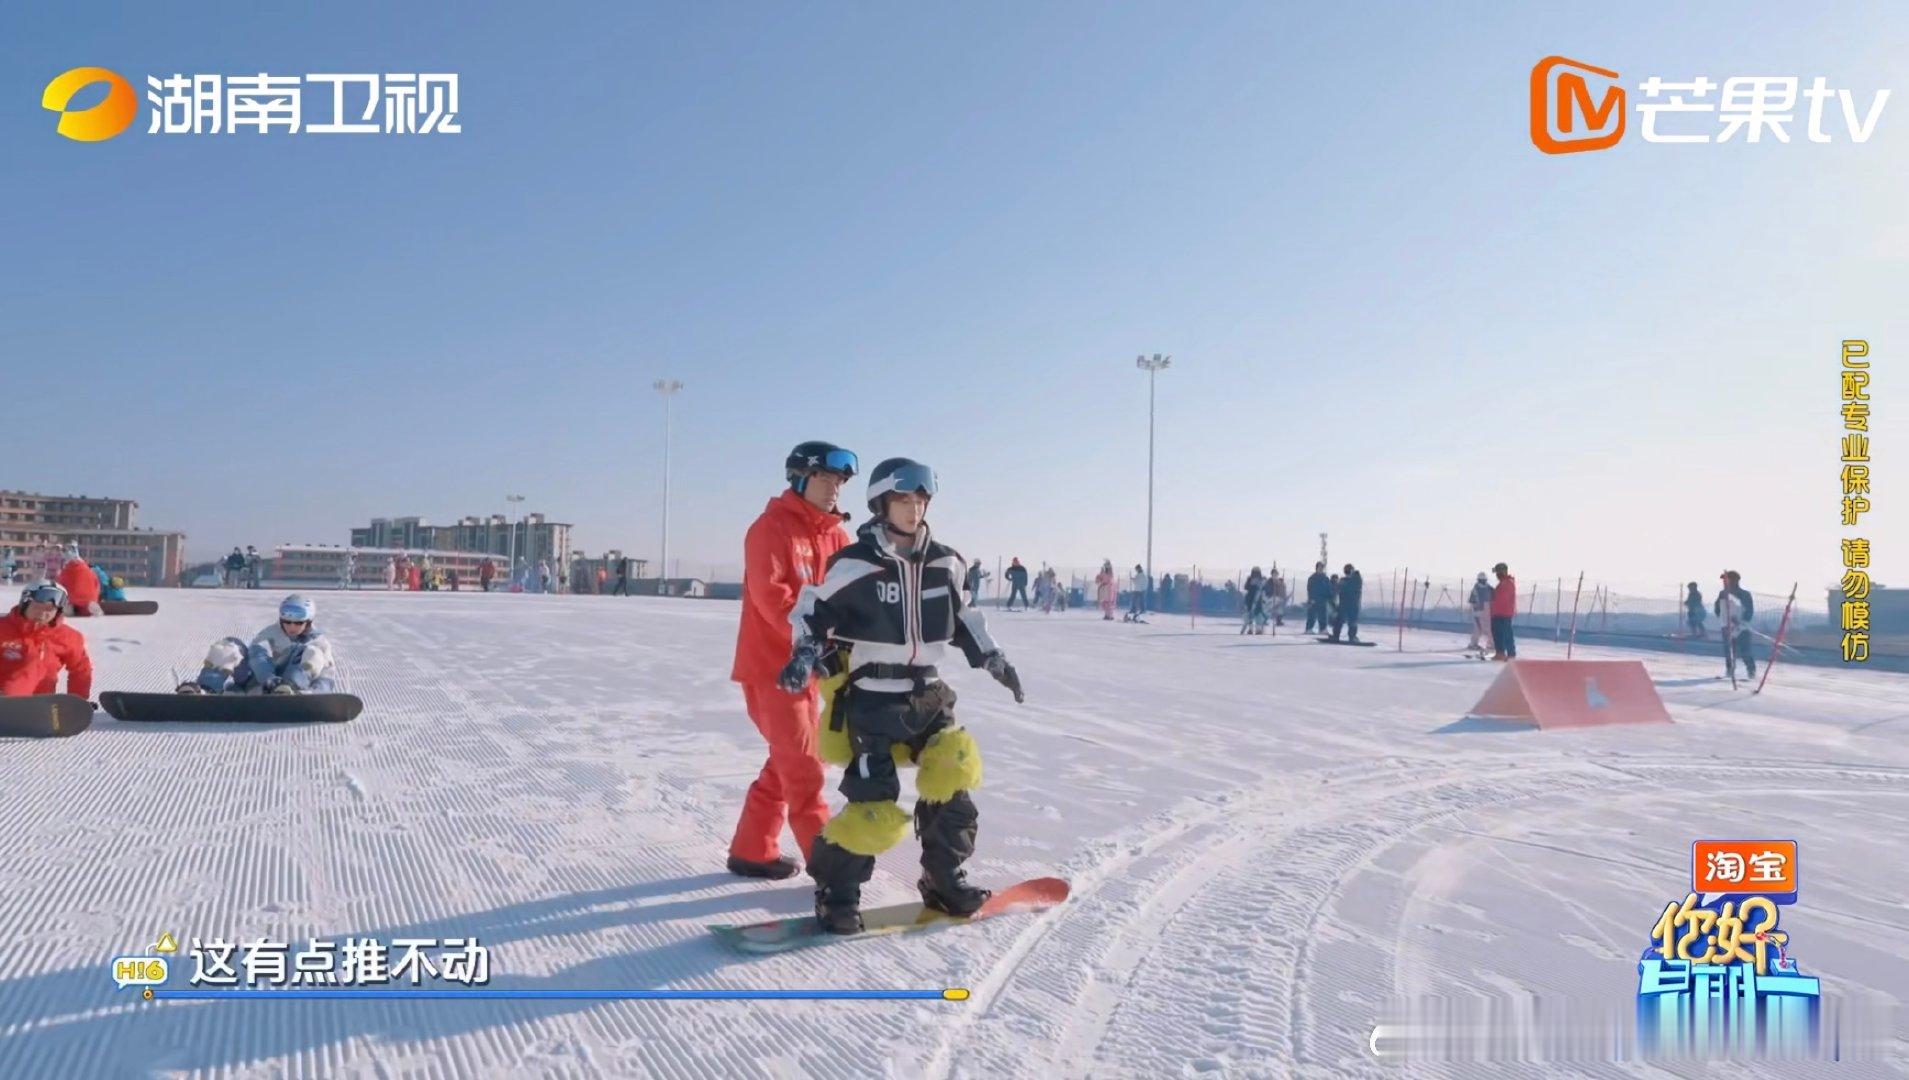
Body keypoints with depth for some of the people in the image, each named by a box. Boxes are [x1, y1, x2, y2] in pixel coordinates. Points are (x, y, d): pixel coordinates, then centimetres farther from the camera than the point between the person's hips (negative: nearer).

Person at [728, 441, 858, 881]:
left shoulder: (834, 536, 11)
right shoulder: (771, 528, -12)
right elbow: (770, 595, -23)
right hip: (770, 664, -8)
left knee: (789, 761, 14)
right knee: (802, 763, -7)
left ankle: (752, 850, 25)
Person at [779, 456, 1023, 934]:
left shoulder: (943, 562, 6)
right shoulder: (854, 564, -10)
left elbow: (961, 617, 18)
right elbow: (817, 611, -4)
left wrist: (993, 659, 16)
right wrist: (804, 656, -19)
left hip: (927, 694, 6)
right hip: (873, 699, -5)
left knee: (952, 780, -2)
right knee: (875, 807, -10)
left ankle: (944, 879, 18)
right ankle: (835, 888, 12)